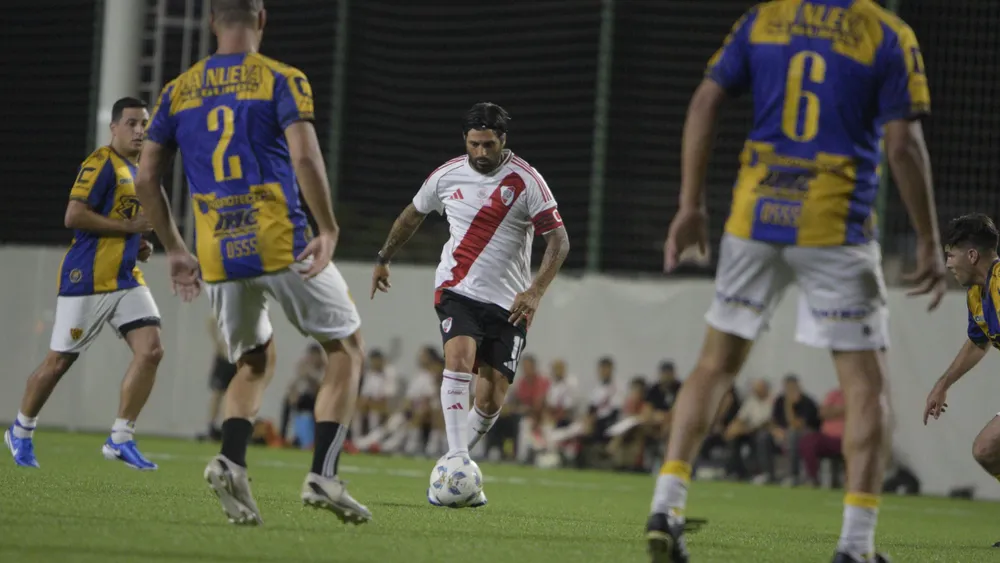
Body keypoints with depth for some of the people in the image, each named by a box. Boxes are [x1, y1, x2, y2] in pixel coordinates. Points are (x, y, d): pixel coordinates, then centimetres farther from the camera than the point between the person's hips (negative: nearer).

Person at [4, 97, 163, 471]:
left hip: (127, 278, 8)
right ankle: (21, 432, 24)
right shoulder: (101, 164, -12)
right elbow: (74, 216, -21)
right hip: (88, 279, -8)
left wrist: (139, 246, 10)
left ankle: (120, 439, -3)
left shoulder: (139, 171, 16)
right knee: (59, 362, 3)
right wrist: (130, 226, -19)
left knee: (151, 351, -10)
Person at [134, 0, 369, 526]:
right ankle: (323, 475, -1)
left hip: (217, 256, 4)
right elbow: (305, 157, -17)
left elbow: (145, 179, 9)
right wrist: (328, 231, -10)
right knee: (346, 349, 12)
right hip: (282, 244, -4)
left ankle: (230, 462, -5)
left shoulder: (178, 91, 10)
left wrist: (174, 249, 18)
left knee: (255, 362, 23)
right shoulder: (281, 80, -2)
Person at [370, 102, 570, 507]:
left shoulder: (526, 181, -7)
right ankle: (457, 462, -32)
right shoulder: (448, 175, 1)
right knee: (460, 357, -28)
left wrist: (535, 291, -21)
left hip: (508, 302, 0)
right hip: (457, 290, 0)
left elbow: (559, 240, -9)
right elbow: (413, 215, 21)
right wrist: (383, 259, 31)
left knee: (491, 400, -2)